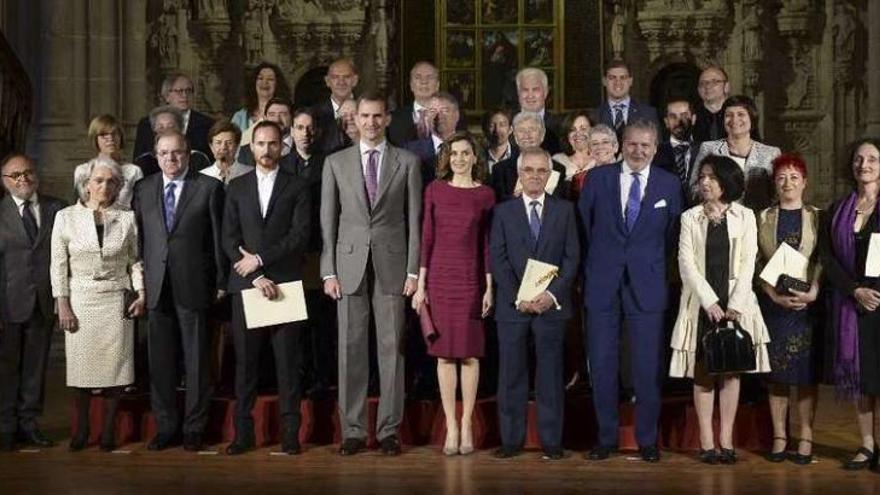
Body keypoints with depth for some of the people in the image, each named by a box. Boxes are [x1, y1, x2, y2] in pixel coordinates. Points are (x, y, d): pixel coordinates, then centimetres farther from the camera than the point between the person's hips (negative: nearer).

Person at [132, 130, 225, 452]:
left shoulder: (209, 187, 2)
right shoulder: (143, 189, 12)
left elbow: (218, 238, 0)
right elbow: (138, 237, 11)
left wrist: (221, 282, -2)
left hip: (193, 286, -3)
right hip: (156, 287, 3)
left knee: (196, 360, 3)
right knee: (160, 361, 7)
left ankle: (194, 428, 12)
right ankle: (165, 427, 18)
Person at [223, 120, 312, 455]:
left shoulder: (297, 187, 7)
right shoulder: (237, 188, 13)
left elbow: (300, 235, -4)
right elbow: (229, 239, 5)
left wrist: (260, 259, -10)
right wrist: (255, 277, -7)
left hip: (285, 284, -2)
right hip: (245, 285, 2)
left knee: (288, 361, -1)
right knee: (245, 360, 3)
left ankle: (290, 432, 5)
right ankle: (244, 432, 8)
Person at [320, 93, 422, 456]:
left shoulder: (407, 162, 6)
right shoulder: (336, 163, 9)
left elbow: (415, 219, 4)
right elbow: (327, 220, 7)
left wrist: (413, 270, -2)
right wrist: (328, 271, 0)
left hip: (392, 266, -1)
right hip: (349, 266, 1)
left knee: (392, 348, 2)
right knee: (350, 349, 2)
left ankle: (389, 430, 10)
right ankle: (353, 430, 10)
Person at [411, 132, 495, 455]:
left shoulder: (485, 195, 4)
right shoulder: (434, 190, 5)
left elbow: (488, 244, 4)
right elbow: (426, 238, 4)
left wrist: (489, 287, -1)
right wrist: (420, 284, 0)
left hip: (472, 279, 0)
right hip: (440, 277, 1)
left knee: (470, 353, 2)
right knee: (444, 353, 2)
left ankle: (467, 426, 10)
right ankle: (451, 427, 8)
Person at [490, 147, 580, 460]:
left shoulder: (565, 210, 8)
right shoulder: (503, 212, 8)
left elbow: (572, 257, 3)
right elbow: (498, 259, 2)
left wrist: (552, 295, -10)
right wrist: (518, 298, -10)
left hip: (551, 304, 0)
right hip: (512, 305, 0)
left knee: (550, 374, 2)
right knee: (511, 375, 3)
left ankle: (551, 441, 9)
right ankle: (511, 440, 10)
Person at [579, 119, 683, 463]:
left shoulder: (669, 185, 5)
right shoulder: (598, 178, 4)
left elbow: (672, 236, 8)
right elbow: (584, 227, 8)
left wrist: (659, 272, 4)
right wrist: (591, 268, 8)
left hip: (647, 286, 0)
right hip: (602, 285, 1)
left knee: (647, 368, 3)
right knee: (601, 366, 5)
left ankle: (647, 440, 16)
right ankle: (606, 438, 18)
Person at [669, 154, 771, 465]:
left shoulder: (744, 216, 7)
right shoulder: (690, 218, 7)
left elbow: (747, 263, 0)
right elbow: (687, 263, -2)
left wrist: (734, 305, -11)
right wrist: (710, 302, -12)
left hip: (735, 303, 0)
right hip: (700, 303, 0)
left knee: (731, 370, 1)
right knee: (703, 372, -1)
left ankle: (726, 441, 5)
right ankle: (706, 443, 1)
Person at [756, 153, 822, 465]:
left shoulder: (817, 217, 6)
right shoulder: (763, 218, 10)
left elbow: (823, 261, 0)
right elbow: (757, 263, 3)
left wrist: (812, 293, -14)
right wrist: (776, 295, -9)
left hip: (808, 303, -1)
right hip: (772, 303, 1)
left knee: (807, 372, 0)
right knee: (776, 372, 3)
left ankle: (806, 438, 4)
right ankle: (779, 436, 9)